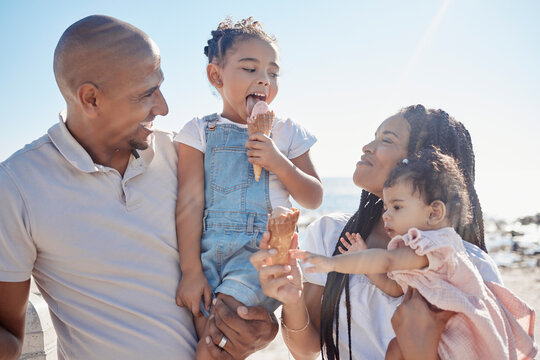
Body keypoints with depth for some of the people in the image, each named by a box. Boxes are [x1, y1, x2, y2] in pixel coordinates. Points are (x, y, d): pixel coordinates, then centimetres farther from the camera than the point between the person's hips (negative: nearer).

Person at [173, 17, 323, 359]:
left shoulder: (286, 133, 9)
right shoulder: (199, 132, 6)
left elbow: (314, 198, 10)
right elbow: (190, 201, -2)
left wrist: (278, 163, -8)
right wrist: (191, 272, -8)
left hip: (263, 251, -1)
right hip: (208, 251, 2)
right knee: (205, 330, -12)